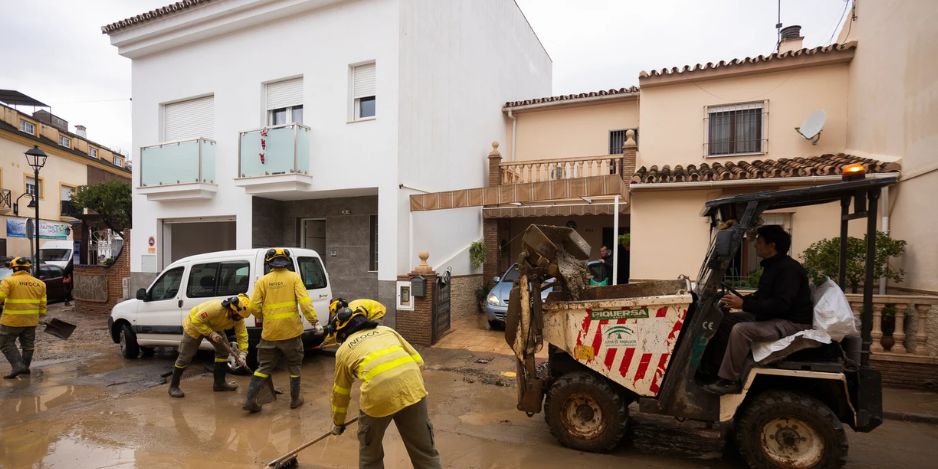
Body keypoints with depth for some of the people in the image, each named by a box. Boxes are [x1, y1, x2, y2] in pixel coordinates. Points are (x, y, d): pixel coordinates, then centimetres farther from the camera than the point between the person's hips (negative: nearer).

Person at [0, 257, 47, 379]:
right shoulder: (39, 283, 7)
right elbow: (42, 304, 9)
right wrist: (40, 317, 19)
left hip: (12, 320, -5)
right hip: (31, 321, 5)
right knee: (28, 345, 15)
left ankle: (18, 366, -4)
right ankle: (25, 367, 23)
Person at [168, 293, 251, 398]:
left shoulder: (238, 317, -22)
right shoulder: (216, 307, -42)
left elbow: (242, 335, -18)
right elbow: (196, 321, -35)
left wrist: (242, 353, -28)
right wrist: (211, 334, -38)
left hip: (213, 327, 6)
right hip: (194, 325, -6)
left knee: (223, 350, 1)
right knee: (185, 357, -2)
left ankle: (219, 383, 11)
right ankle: (173, 386, 15)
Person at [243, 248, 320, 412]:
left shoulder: (263, 281, 1)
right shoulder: (294, 277, -5)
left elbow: (254, 307, -4)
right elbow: (304, 302, -15)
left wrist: (264, 318, 15)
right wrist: (315, 321, -12)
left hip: (269, 333, 2)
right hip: (291, 331, -2)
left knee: (264, 366, 17)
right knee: (294, 366, 15)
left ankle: (250, 400, 15)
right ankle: (295, 399, 24)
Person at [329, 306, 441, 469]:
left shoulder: (344, 350, 23)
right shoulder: (387, 330, 28)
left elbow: (340, 393, 33)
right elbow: (418, 362, 23)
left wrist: (337, 422, 48)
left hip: (378, 394, -2)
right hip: (413, 389, 3)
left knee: (370, 453, 27)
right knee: (425, 451, 17)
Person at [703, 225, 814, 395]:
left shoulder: (789, 268, -20)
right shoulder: (772, 266, 11)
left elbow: (780, 304, -30)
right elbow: (762, 296, 19)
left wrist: (744, 304, -31)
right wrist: (740, 300, 3)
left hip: (791, 323, -11)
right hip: (773, 317, 11)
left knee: (740, 330, -30)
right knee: (724, 320, 4)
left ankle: (729, 381, -20)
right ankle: (713, 365, 8)